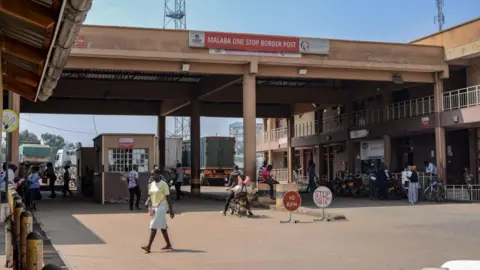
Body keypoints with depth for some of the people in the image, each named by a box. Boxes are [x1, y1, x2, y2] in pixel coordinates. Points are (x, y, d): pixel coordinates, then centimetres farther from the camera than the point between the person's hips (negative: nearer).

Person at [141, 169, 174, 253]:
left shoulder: (163, 184, -10)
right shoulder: (151, 185, 10)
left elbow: (168, 198, -11)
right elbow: (151, 197, 15)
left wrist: (171, 210, -12)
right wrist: (150, 207, 4)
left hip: (162, 206, -7)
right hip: (154, 207, 7)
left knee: (153, 226, -13)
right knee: (162, 227, 12)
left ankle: (149, 246, -15)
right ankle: (168, 245, 22)